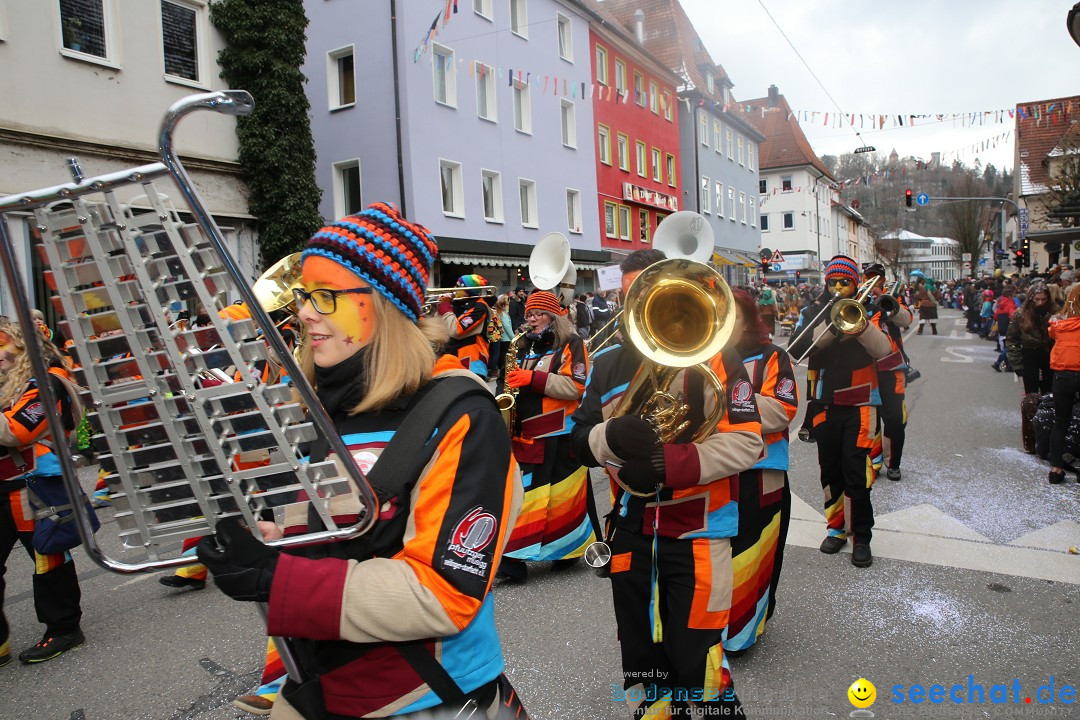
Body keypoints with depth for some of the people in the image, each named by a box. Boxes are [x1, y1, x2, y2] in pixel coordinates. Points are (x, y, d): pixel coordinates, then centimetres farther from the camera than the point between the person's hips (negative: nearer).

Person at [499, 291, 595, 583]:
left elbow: (577, 386, -14)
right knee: (521, 493, 1)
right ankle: (514, 558, 7)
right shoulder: (524, 346, 17)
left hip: (561, 433, -5)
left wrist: (533, 378, -19)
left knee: (563, 493, 3)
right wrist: (513, 382, 4)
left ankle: (571, 548, 22)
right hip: (526, 433, 6)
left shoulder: (571, 343, -2)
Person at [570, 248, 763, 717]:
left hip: (698, 531, -4)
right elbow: (581, 440, 2)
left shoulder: (715, 353, -6)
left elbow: (747, 441, -12)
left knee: (696, 660, 3)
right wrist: (613, 436, -21)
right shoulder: (608, 360, 4)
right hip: (631, 530, 4)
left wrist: (670, 464, -25)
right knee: (640, 655, 19)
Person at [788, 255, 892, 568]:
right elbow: (796, 349, -11)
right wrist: (830, 327, -23)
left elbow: (884, 351, -13)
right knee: (830, 471, 12)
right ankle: (837, 527, 28)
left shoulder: (868, 313, 4)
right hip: (824, 405, 2)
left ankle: (861, 537, 7)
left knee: (856, 473, -6)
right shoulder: (814, 313, 7)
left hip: (859, 405, -2)